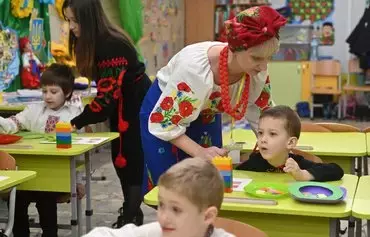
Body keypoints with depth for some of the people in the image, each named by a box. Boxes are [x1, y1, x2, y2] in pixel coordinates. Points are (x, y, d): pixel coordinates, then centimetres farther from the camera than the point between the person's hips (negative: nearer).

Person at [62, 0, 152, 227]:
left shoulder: (112, 45, -29)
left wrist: (76, 123, -27)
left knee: (131, 161, -4)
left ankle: (130, 218, 4)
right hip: (122, 104, 9)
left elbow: (107, 95, -30)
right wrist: (93, 119, 5)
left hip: (137, 105, -9)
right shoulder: (95, 41, -2)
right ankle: (132, 213, 25)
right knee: (122, 160, 14)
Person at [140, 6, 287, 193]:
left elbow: (263, 116, -6)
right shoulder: (195, 67, -40)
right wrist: (199, 152, -39)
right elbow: (163, 122, -30)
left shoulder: (257, 71, -23)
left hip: (206, 114, 5)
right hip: (162, 111, -5)